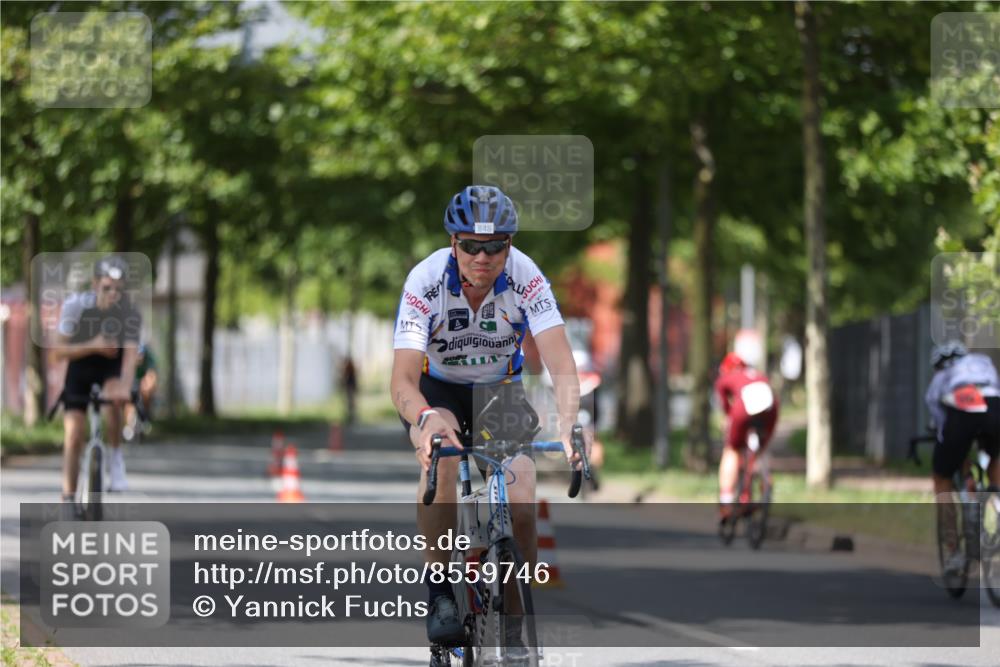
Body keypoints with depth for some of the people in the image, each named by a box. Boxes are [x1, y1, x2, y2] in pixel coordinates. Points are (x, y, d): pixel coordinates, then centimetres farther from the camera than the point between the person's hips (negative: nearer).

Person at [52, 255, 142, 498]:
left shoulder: (130, 314, -21)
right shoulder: (75, 305, -22)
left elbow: (130, 357, -30)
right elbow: (60, 350, -20)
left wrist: (125, 388, -49)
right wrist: (93, 346, -36)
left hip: (112, 370, 0)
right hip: (80, 369, 0)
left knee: (112, 399, -35)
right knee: (73, 437, -10)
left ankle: (116, 459, -16)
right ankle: (68, 499, -2)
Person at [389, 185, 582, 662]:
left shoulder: (525, 278, -27)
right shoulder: (426, 281, -29)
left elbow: (561, 364, -33)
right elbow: (403, 380, -36)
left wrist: (567, 427, -52)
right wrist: (425, 420, -59)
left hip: (499, 389, 1)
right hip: (436, 388, -1)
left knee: (521, 505, -19)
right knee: (440, 454, -34)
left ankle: (514, 629, 0)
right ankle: (439, 594, -21)